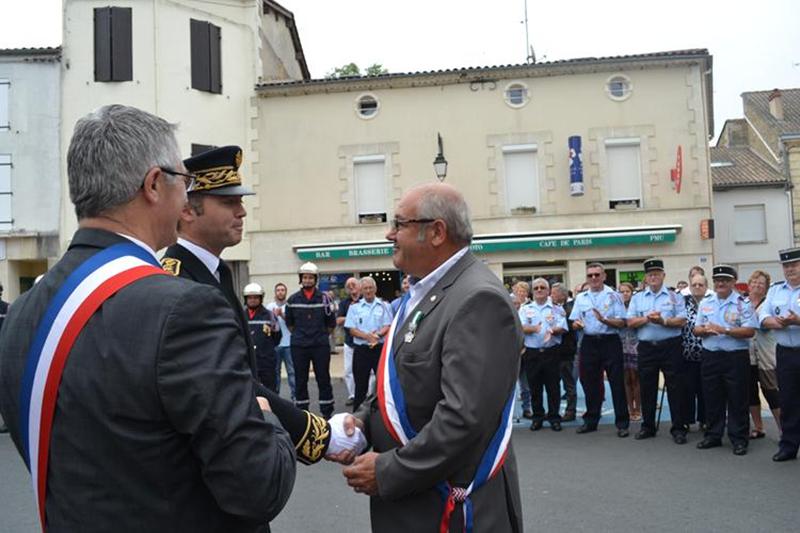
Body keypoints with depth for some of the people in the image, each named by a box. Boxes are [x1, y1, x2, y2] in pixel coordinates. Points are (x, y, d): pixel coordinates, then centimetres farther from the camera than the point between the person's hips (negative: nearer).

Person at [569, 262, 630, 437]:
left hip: (610, 342, -3)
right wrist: (577, 324, -14)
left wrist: (604, 320, -22)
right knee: (589, 383, 9)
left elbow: (622, 323, -6)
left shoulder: (614, 296, 1)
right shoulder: (580, 298, 11)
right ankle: (590, 421, 22)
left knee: (617, 383, -1)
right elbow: (575, 323, 10)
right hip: (589, 343, 3)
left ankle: (622, 423, 7)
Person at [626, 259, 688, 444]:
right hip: (646, 347, 2)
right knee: (647, 388, 9)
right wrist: (647, 319, -15)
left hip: (670, 346, -2)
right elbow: (630, 322, 1)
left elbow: (682, 321, -5)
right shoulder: (637, 298, 10)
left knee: (675, 387, -1)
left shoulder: (675, 297, 5)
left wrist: (663, 321, -19)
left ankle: (678, 428, 7)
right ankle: (647, 426, 20)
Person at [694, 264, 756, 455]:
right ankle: (713, 435, 23)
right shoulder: (705, 303, 11)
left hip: (736, 356, -4)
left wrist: (724, 329, -20)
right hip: (710, 356, 5)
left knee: (737, 400, 1)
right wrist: (706, 330, -9)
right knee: (712, 398, 11)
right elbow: (696, 329, 13)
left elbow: (750, 331, -13)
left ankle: (739, 439, 11)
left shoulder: (743, 303, -4)